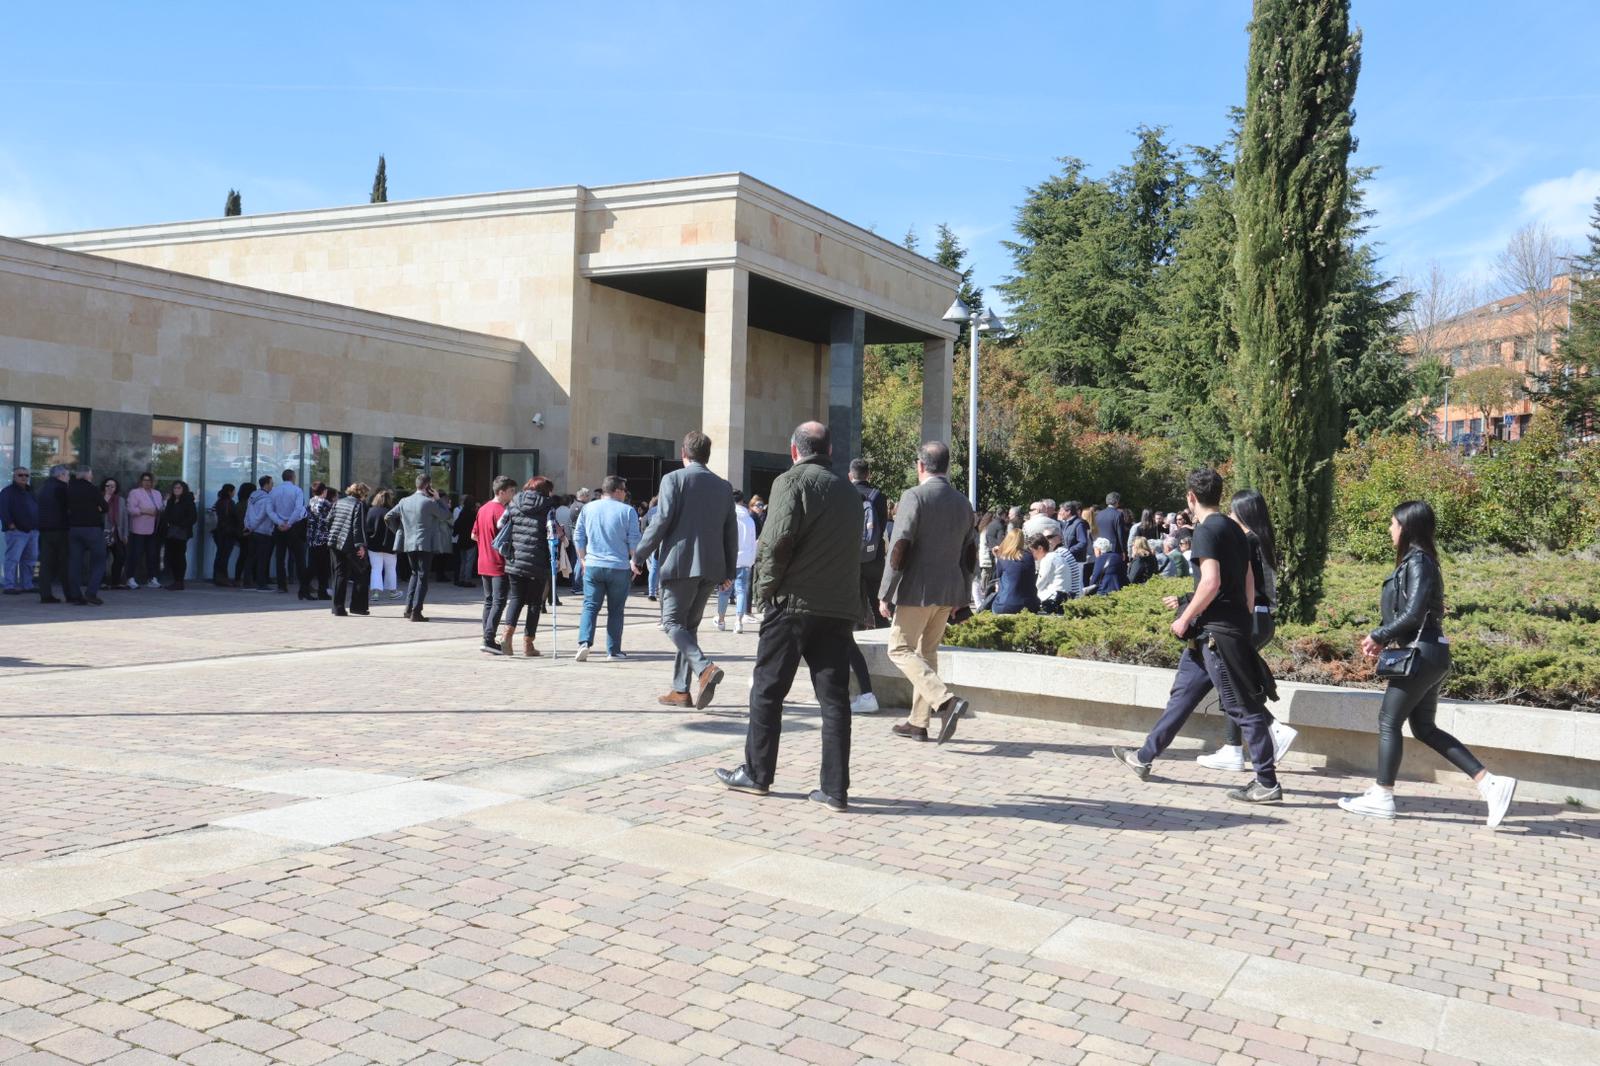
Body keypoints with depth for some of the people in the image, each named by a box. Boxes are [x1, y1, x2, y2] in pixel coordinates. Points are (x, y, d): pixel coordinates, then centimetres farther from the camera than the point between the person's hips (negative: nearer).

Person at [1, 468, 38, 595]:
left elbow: (37, 508, 25)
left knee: (30, 559, 10)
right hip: (16, 531, -8)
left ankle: (27, 585, 16)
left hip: (32, 531, 8)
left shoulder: (31, 492, 20)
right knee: (13, 558, -9)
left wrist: (37, 525, 14)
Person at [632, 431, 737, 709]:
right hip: (711, 567, 5)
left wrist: (639, 555, -2)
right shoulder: (724, 487, 12)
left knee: (673, 622, 0)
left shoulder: (673, 479, -3)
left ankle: (704, 667, -23)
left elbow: (662, 520, -11)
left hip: (680, 563, -5)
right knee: (690, 625, 13)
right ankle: (681, 690, 12)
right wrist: (729, 570, 18)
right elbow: (731, 532, 12)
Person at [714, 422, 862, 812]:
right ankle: (835, 789, 5)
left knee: (767, 691, 9)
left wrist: (765, 589, -5)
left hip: (793, 603, -5)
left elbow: (777, 540, -16)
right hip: (841, 608, 5)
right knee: (834, 697, 5)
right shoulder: (849, 492, 14)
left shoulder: (792, 481, -5)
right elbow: (854, 549, 15)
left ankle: (757, 774, 18)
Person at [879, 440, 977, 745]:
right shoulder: (963, 503, 10)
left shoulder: (914, 497, -11)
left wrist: (885, 594, -12)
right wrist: (961, 594, 23)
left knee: (900, 649, 0)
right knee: (927, 651, 16)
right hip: (948, 593, 7)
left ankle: (946, 700, -18)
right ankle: (919, 722, 19)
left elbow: (899, 549, -16)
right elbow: (970, 556, 15)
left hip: (917, 590, -7)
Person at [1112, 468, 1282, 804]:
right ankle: (1145, 757, 25)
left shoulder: (1206, 531, -13)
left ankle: (1268, 783, 1)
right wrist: (1242, 622, 23)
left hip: (1217, 631, -10)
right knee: (1183, 694, 16)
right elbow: (1248, 582, 16)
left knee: (1243, 707, -4)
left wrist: (1185, 619, -13)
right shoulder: (1234, 530, 14)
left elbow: (1211, 582, -23)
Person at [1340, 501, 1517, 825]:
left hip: (1422, 654, -10)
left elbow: (1413, 614, -22)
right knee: (1425, 728, 12)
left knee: (1389, 721, -1)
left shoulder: (1417, 561, -14)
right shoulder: (1416, 560, 15)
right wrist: (1382, 639, 8)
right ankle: (1491, 784, 10)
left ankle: (1382, 798, 7)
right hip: (1428, 654, 10)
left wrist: (1378, 636, -11)